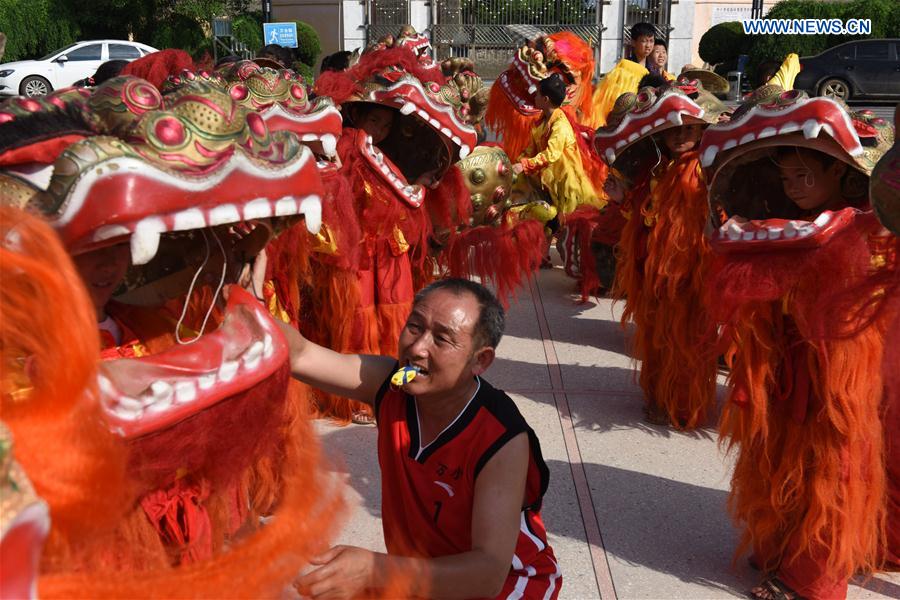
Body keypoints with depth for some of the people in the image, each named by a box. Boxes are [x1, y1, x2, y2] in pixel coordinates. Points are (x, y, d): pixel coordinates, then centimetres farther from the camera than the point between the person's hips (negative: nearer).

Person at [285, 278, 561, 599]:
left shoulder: (503, 440, -29)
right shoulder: (392, 383, -14)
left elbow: (489, 574, -35)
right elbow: (300, 355, -21)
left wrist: (375, 571, -48)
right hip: (417, 572, 5)